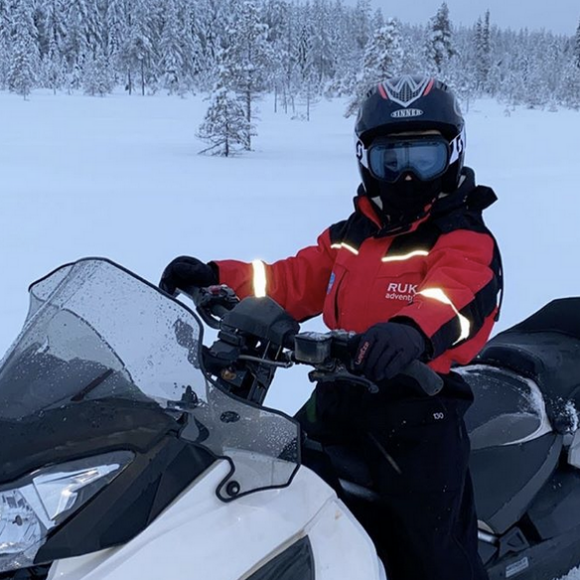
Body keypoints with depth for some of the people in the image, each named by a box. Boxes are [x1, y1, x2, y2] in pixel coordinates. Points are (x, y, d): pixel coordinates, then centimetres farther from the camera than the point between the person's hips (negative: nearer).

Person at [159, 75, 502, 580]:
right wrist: (217, 278, 2)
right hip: (339, 399, 7)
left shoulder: (465, 242, -6)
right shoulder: (349, 238, 16)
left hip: (418, 411, -6)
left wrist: (410, 332, -48)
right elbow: (293, 281, 15)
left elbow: (455, 298, -25)